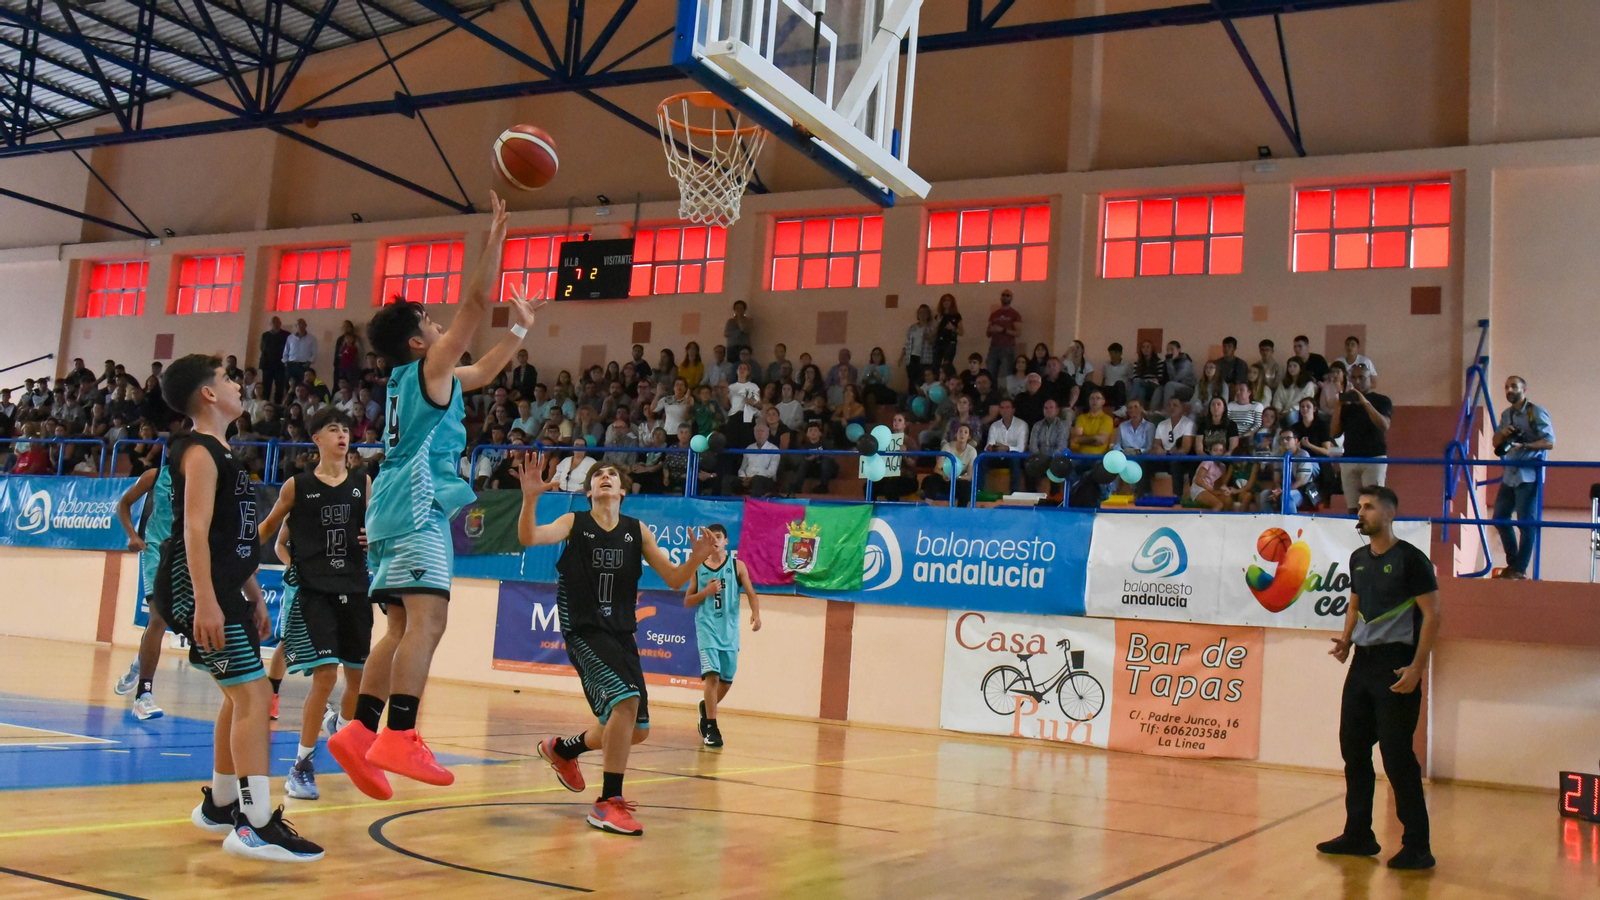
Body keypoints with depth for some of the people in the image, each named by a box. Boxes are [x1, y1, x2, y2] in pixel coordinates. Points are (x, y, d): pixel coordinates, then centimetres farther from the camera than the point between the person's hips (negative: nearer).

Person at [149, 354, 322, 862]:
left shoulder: (221, 453, 20)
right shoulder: (200, 452, -10)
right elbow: (195, 530, -20)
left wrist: (254, 597, 24)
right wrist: (204, 602, -27)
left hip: (226, 590, 11)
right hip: (199, 590, -11)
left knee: (241, 697, 18)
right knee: (253, 695, -16)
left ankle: (219, 806, 32)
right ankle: (256, 825, -19)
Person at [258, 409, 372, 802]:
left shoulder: (363, 483, 7)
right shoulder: (296, 486, 0)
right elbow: (274, 537, 11)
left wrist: (373, 541, -4)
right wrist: (291, 565, -1)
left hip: (354, 589, 4)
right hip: (313, 590, -3)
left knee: (358, 674, 9)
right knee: (325, 674, -14)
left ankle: (341, 727, 40)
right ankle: (301, 766, -2)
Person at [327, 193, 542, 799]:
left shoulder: (426, 377, 25)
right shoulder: (430, 366, 1)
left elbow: (482, 374, 40)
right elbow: (475, 301, -5)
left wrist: (520, 328, 39)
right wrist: (496, 237, -1)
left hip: (396, 508, 10)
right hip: (416, 506, -10)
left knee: (405, 627, 6)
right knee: (427, 618, -20)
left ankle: (360, 732, 0)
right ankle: (399, 738, -30)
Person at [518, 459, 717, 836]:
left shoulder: (637, 531, 6)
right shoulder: (574, 523, -2)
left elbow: (674, 579, 3)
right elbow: (528, 538, -20)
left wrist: (696, 559, -18)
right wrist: (530, 498, -38)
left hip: (622, 633, 5)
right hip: (584, 631, -5)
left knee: (636, 730, 12)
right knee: (626, 699, -28)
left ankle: (563, 749, 41)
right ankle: (609, 804, -19)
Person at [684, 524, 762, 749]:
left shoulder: (737, 566, 2)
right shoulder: (698, 567, 5)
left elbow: (751, 593, -3)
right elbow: (687, 601, 8)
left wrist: (756, 614, -23)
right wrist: (706, 591, -10)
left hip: (729, 630, 1)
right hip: (707, 628, -1)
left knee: (727, 680, 9)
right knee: (712, 675, -15)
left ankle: (706, 707, 38)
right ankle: (711, 728, -10)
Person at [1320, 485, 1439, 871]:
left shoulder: (1410, 559, -10)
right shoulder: (1358, 559, 12)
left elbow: (1432, 615, -12)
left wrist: (1417, 666, -19)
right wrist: (1345, 641, 7)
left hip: (1396, 665, -8)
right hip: (1363, 662, 8)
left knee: (1397, 756, -7)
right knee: (1353, 749, 10)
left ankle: (1417, 846, 2)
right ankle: (1359, 835, 21)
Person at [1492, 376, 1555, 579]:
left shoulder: (1537, 413, -6)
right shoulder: (1506, 415, 16)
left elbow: (1550, 442, -13)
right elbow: (1495, 443, 19)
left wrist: (1524, 445, -24)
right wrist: (1502, 434, -3)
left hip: (1528, 476, -8)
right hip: (1509, 475, 8)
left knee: (1526, 521, -6)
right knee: (1500, 518, 9)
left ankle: (1520, 569, -1)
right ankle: (1512, 563, 21)